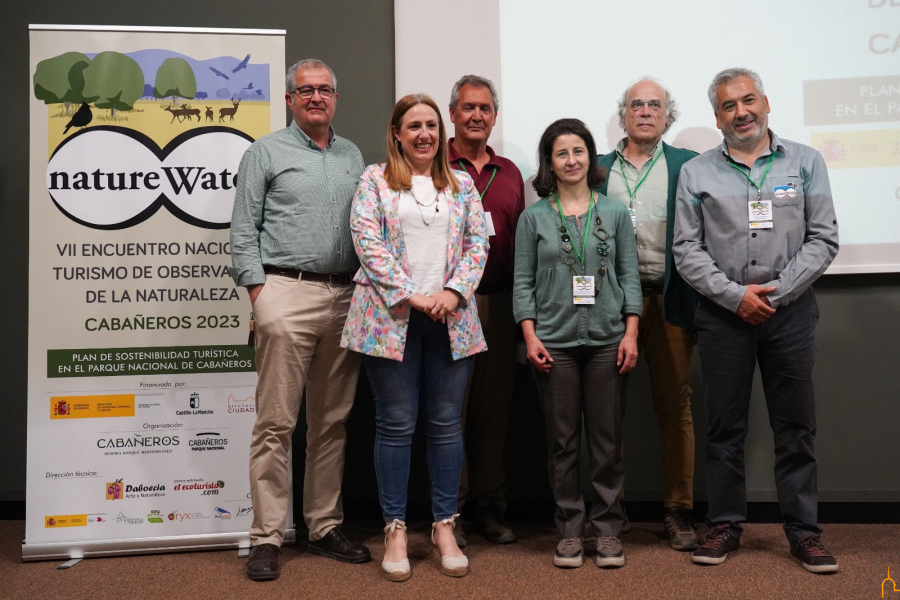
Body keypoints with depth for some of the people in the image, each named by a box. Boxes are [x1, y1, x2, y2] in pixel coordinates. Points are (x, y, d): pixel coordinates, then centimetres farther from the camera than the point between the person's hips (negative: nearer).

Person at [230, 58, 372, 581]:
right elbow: (244, 230, 1)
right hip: (288, 292, -4)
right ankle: (267, 538, 5)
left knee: (333, 421, 9)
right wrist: (258, 292, -8)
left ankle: (326, 527, 20)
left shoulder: (352, 156, 19)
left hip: (344, 297, 5)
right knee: (277, 422, -4)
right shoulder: (265, 153, 6)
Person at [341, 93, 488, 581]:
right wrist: (410, 295, -14)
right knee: (396, 425, 2)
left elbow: (478, 242, 7)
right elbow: (367, 240, -6)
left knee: (446, 424, 6)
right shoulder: (375, 179, 6)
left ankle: (444, 527, 17)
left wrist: (454, 292, -9)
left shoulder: (462, 185, 15)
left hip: (451, 317, 3)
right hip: (392, 316, -2)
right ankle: (395, 529, 13)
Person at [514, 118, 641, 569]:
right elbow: (523, 282, 3)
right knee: (562, 440, 6)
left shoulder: (615, 213, 8)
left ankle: (608, 529, 18)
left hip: (606, 341, 1)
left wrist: (631, 332, -1)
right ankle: (570, 529, 18)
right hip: (554, 341, 0)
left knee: (607, 439, 5)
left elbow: (630, 276, 7)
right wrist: (530, 336, -6)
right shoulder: (534, 217, 5)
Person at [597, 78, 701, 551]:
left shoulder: (688, 166, 9)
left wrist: (699, 300, -7)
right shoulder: (599, 168, 14)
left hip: (668, 300, -1)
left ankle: (678, 511, 15)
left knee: (675, 406, 4)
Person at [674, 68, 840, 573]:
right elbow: (687, 250, 0)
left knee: (796, 427, 6)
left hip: (790, 311, 0)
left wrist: (776, 292, -10)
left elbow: (823, 239, 1)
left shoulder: (805, 162, 6)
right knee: (726, 427, 7)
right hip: (724, 315, 0)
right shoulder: (697, 172, 6)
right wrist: (735, 295, -10)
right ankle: (726, 526, 19)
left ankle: (803, 530, 18)